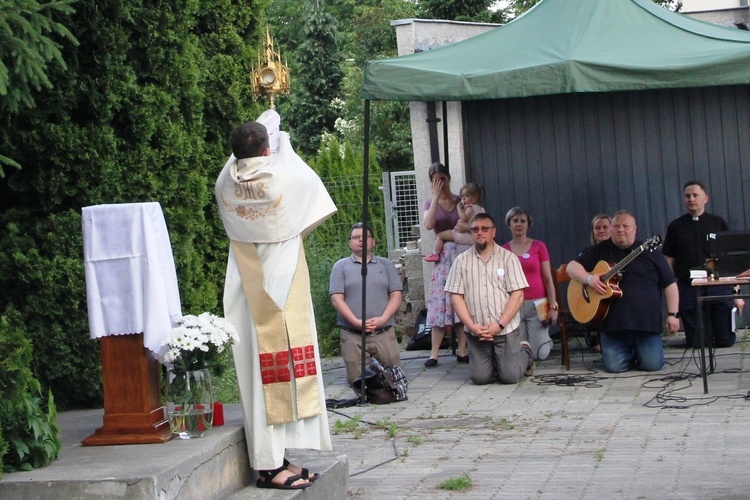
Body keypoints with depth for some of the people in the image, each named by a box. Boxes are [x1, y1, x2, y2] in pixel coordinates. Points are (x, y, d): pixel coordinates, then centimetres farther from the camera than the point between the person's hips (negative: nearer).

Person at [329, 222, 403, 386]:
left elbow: (396, 295, 6)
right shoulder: (341, 266, 8)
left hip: (384, 334, 1)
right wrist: (356, 321, -14)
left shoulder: (386, 265, 14)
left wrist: (383, 318, -11)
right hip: (353, 336, -1)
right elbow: (337, 299, -1)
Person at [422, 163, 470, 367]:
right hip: (443, 256, 0)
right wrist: (436, 196, -10)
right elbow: (428, 224, -11)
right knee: (440, 302, -6)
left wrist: (466, 226, -15)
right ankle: (434, 353, -5)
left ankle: (462, 351, 4)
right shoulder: (430, 203, 9)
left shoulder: (462, 202, 10)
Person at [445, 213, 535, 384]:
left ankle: (525, 353, 25)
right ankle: (494, 360, 28)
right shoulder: (462, 261, 6)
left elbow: (518, 295, -5)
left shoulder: (508, 257, 1)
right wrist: (471, 325, -11)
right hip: (476, 331, 2)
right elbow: (456, 296, 2)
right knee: (480, 377, -5)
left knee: (509, 376, -7)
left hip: (506, 329, -2)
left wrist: (499, 325, -14)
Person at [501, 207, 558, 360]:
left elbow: (548, 279, 3)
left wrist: (553, 306, -5)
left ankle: (546, 340, 27)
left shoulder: (539, 246, 3)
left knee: (540, 354, -8)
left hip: (537, 305, -1)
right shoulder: (503, 250, 6)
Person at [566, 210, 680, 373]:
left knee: (652, 364, -13)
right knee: (614, 366, -12)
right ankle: (629, 353, 23)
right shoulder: (600, 251, 10)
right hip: (614, 323, 1)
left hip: (646, 322, -1)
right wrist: (588, 278, -13)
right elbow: (572, 266, 7)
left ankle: (637, 352, 23)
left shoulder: (650, 252, 7)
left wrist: (672, 314, -4)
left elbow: (670, 284, 6)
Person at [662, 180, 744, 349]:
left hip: (719, 287, 0)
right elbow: (669, 261, 8)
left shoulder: (718, 223, 7)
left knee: (726, 341, 0)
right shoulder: (676, 226, 8)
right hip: (688, 289, 0)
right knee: (697, 343, 0)